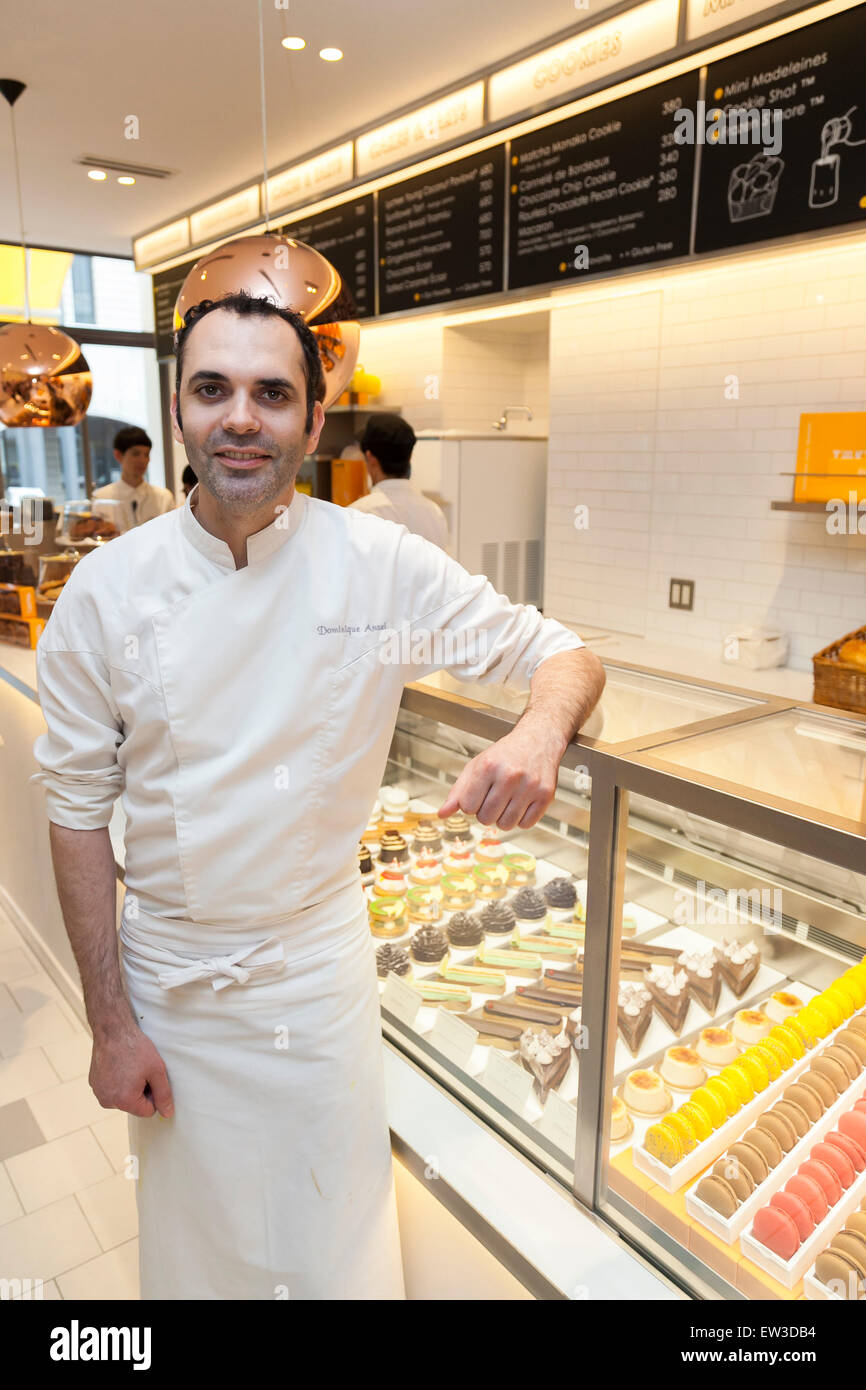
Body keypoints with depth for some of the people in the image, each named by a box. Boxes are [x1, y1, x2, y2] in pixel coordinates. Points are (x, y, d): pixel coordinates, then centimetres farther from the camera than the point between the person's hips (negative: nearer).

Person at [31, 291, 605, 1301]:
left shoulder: (382, 565, -12)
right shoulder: (107, 590, -11)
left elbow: (564, 656, -6)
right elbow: (79, 808, -6)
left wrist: (540, 729, -30)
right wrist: (110, 1022, -4)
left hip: (323, 962, 0)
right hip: (171, 976, 1)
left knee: (338, 1233, 17)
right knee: (194, 1232, 21)